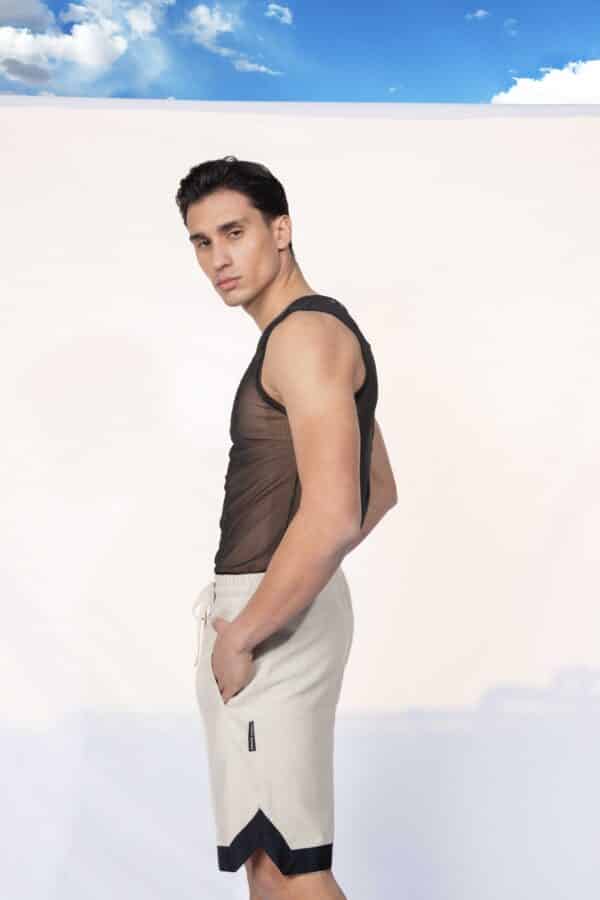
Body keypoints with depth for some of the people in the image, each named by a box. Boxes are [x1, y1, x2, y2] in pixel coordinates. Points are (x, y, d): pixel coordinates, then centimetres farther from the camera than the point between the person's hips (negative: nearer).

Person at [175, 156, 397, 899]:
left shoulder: (305, 332, -16)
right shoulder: (314, 335, 16)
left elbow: (331, 516, -28)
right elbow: (379, 492, 23)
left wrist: (239, 638, -18)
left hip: (273, 618, -10)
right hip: (280, 603, 10)